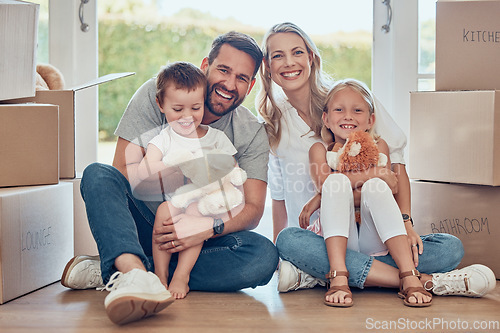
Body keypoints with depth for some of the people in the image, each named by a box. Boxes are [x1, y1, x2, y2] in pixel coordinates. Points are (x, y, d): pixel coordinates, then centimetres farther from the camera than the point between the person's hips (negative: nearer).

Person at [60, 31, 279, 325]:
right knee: (97, 174, -27)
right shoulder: (155, 94, -6)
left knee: (264, 256, -30)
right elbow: (124, 170, -13)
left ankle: (109, 270, -29)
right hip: (143, 228, -1)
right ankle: (135, 272, -54)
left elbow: (253, 208, -10)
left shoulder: (252, 133, -2)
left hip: (203, 239, 1)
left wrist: (210, 227, -30)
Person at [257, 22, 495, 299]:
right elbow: (279, 196, 11)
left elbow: (396, 163, -1)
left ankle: (317, 276, -29)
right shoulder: (273, 126, 8)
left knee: (451, 248, -23)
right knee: (289, 241, -36)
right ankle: (425, 281, -34)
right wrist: (275, 256, 1)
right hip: (319, 239, 0)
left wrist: (405, 222, -14)